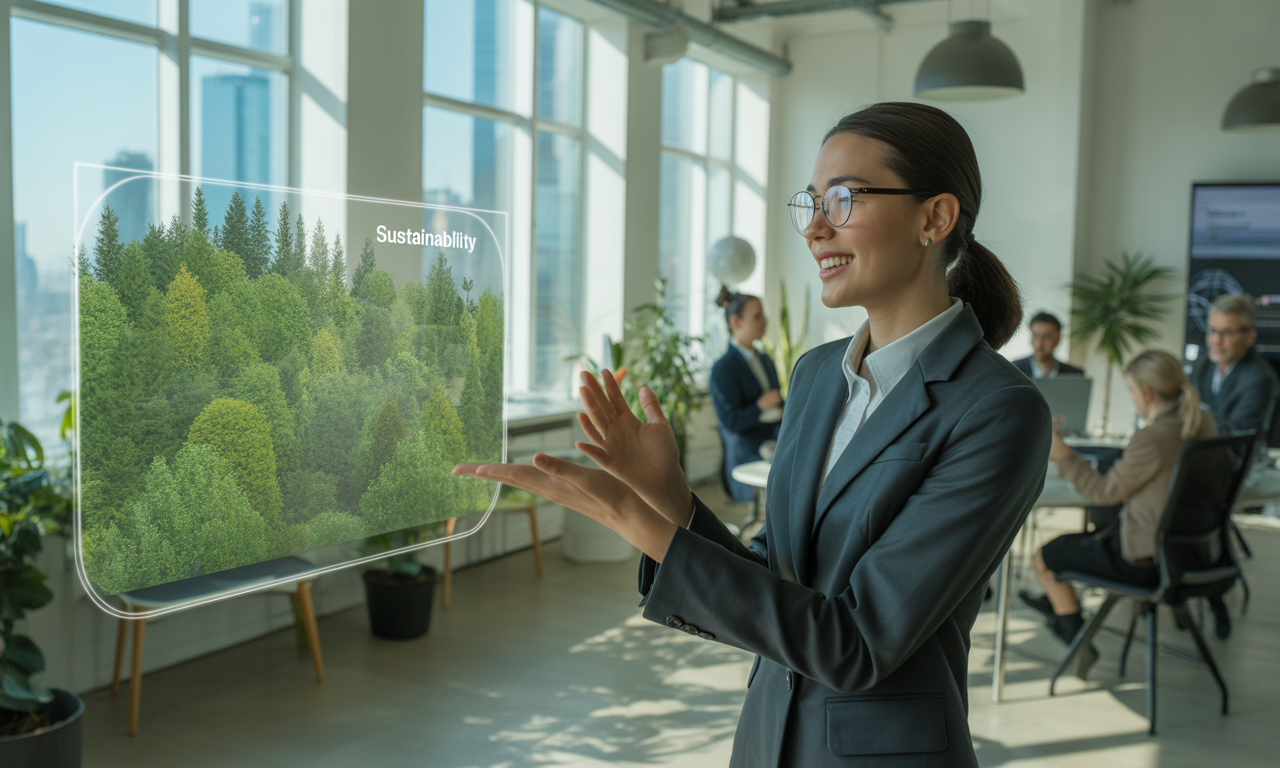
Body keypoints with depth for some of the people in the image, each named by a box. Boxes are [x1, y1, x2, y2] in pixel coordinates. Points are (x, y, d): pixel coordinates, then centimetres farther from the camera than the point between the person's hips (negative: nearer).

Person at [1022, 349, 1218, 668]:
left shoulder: (1151, 440, -29)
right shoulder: (1202, 423, -3)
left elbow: (1105, 492, -16)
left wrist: (1063, 455, -15)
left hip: (1148, 561, -9)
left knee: (1044, 556, 10)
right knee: (1097, 535, 34)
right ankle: (1055, 604, 54)